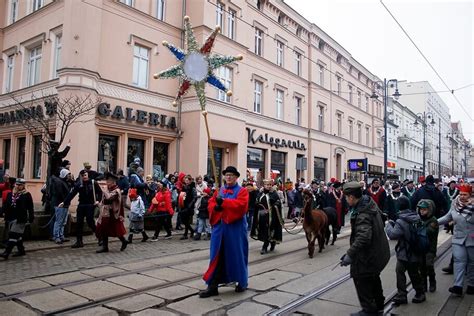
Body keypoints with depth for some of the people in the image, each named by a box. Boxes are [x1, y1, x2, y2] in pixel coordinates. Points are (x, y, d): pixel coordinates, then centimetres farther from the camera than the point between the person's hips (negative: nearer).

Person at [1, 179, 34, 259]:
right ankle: (21, 250, 25)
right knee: (18, 235, 14)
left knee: (13, 235, -8)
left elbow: (30, 207, -6)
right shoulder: (10, 194, 11)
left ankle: (7, 252, -7)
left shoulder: (27, 195, -5)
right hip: (12, 218, 7)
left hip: (21, 219, -6)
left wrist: (31, 218, -8)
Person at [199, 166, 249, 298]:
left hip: (235, 228, -4)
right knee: (217, 256, 4)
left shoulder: (242, 191, -1)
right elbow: (211, 203, 9)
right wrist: (216, 207, -14)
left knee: (236, 255, 6)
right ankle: (213, 286, 8)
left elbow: (241, 205, -18)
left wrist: (224, 202, -23)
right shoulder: (219, 190, 14)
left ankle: (242, 282, 26)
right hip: (219, 227, 4)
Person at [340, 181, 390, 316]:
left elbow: (363, 237, -41)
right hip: (378, 251, 10)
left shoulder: (362, 215, -31)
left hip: (368, 254, -10)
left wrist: (350, 254, -39)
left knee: (362, 280, 5)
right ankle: (378, 304, 45)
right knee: (373, 278, 27)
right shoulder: (370, 203, 0)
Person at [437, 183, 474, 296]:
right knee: (459, 261, -5)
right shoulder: (455, 204, 0)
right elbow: (448, 217, 11)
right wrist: (436, 222, 5)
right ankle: (458, 286, -8)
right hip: (459, 239, 2)